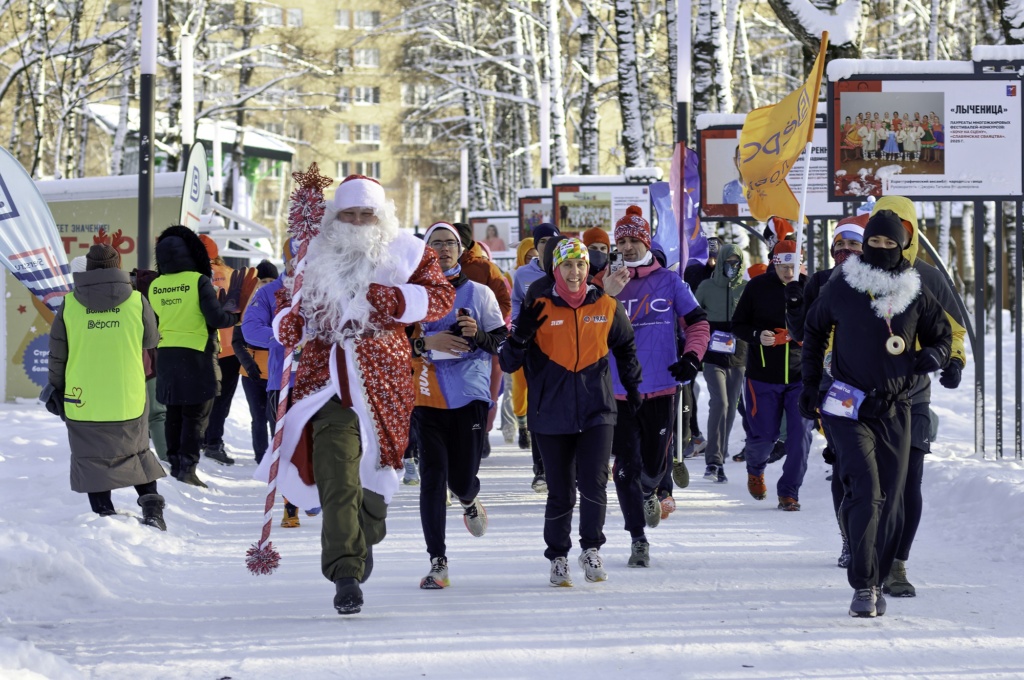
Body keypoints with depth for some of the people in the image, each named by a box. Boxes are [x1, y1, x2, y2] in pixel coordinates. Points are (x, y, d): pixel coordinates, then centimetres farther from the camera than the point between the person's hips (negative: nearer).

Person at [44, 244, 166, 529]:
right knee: (137, 453, 19)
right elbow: (151, 341, 9)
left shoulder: (69, 304, -5)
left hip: (82, 402, -1)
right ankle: (151, 507, 8)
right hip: (129, 399, 1)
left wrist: (55, 388, 14)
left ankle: (104, 514, 4)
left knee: (92, 461, 8)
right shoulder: (136, 301, -6)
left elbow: (57, 355, 2)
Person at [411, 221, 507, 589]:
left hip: (471, 396, 0)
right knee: (432, 479, -6)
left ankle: (470, 501, 39)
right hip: (427, 397, 0)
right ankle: (437, 562, 0)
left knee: (461, 480, -1)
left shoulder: (479, 293, 7)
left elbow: (502, 342, 7)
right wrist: (426, 342, -14)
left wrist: (477, 335, -12)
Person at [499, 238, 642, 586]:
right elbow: (509, 362, -2)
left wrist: (633, 385, 26)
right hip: (552, 413, -1)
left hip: (596, 410, 1)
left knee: (594, 481, -13)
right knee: (560, 490, 4)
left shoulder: (607, 306, 4)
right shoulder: (540, 309, -2)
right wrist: (521, 334, -20)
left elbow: (625, 346, 23)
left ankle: (591, 549, 6)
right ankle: (558, 557, 19)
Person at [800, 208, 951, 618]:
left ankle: (875, 583, 17)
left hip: (894, 411, 3)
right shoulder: (840, 289, 1)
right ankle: (863, 585, -17)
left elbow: (942, 336, 16)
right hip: (848, 409, -3)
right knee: (865, 491, -17)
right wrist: (810, 385, 14)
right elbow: (814, 331, 17)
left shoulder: (915, 294, 4)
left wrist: (931, 357, -7)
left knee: (890, 501, 5)